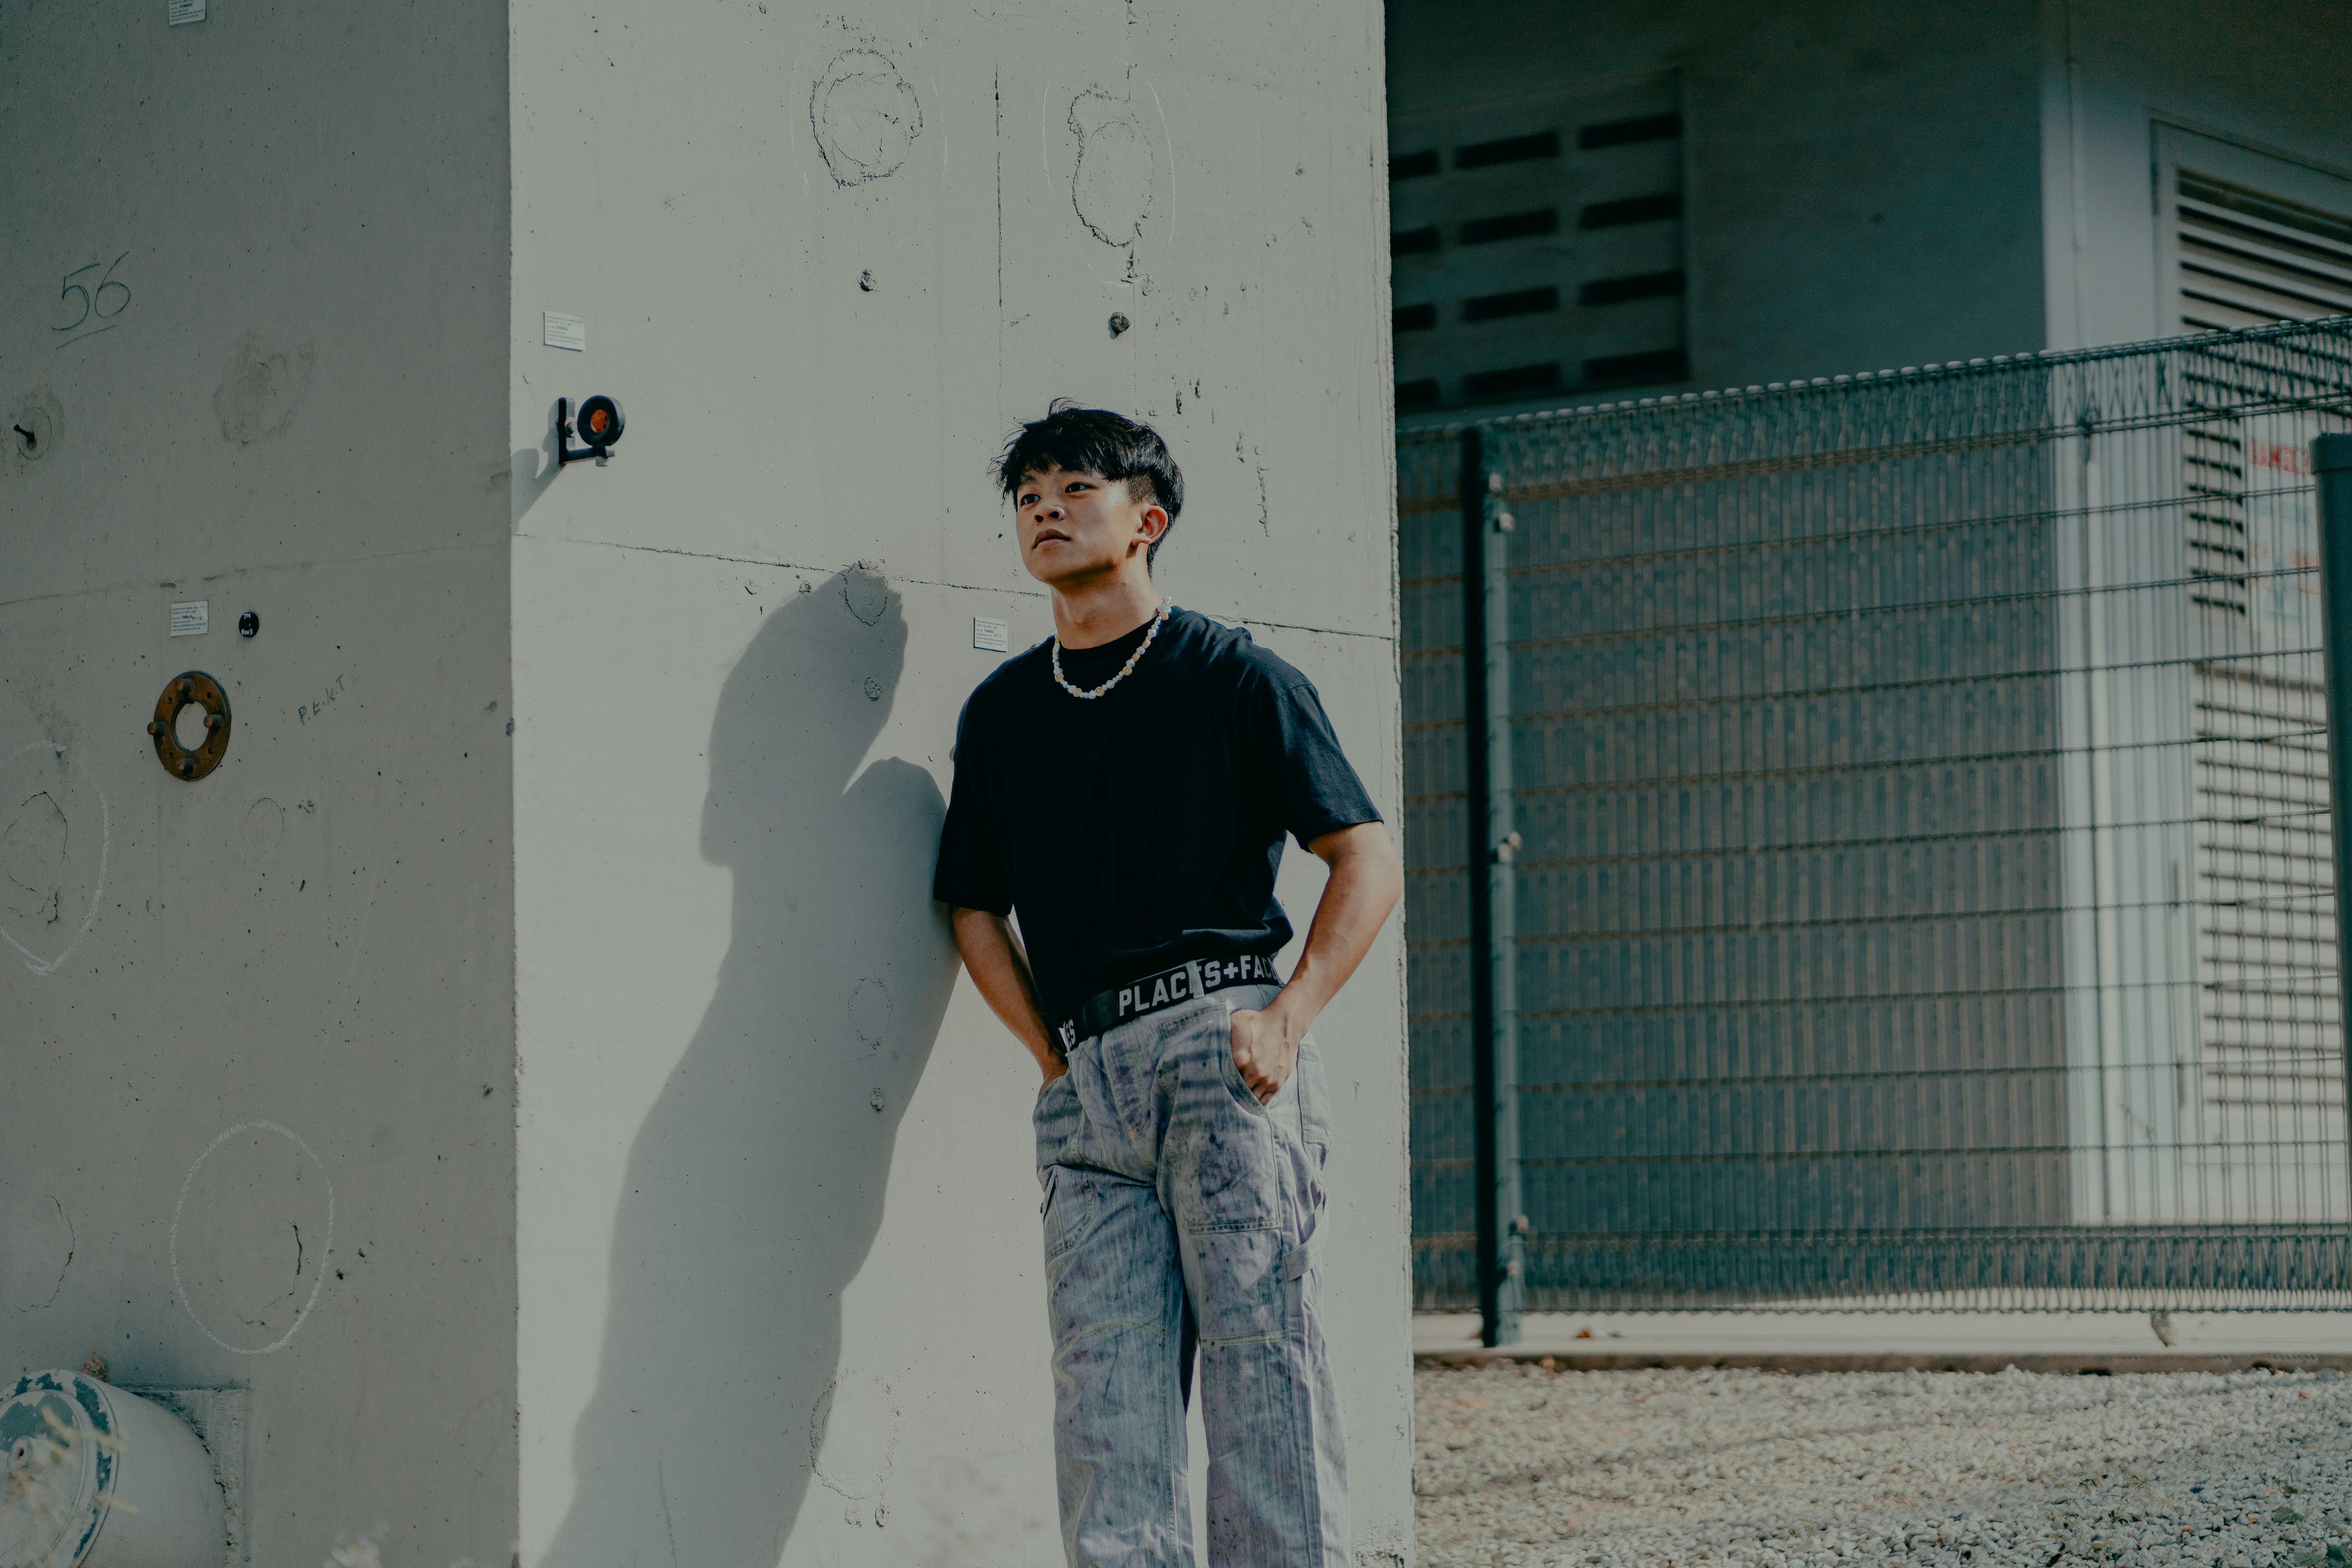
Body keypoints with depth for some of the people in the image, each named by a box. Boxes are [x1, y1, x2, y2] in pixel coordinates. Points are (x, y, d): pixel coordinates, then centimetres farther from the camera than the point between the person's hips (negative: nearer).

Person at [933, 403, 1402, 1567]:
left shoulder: (1234, 676, 6)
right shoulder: (1002, 709, 19)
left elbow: (1369, 860, 4)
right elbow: (976, 906, 25)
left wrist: (1288, 1021, -8)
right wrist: (1052, 1053, 10)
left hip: (1216, 1044, -4)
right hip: (1086, 1085, 4)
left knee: (1259, 1345, -10)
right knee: (1103, 1397, -2)